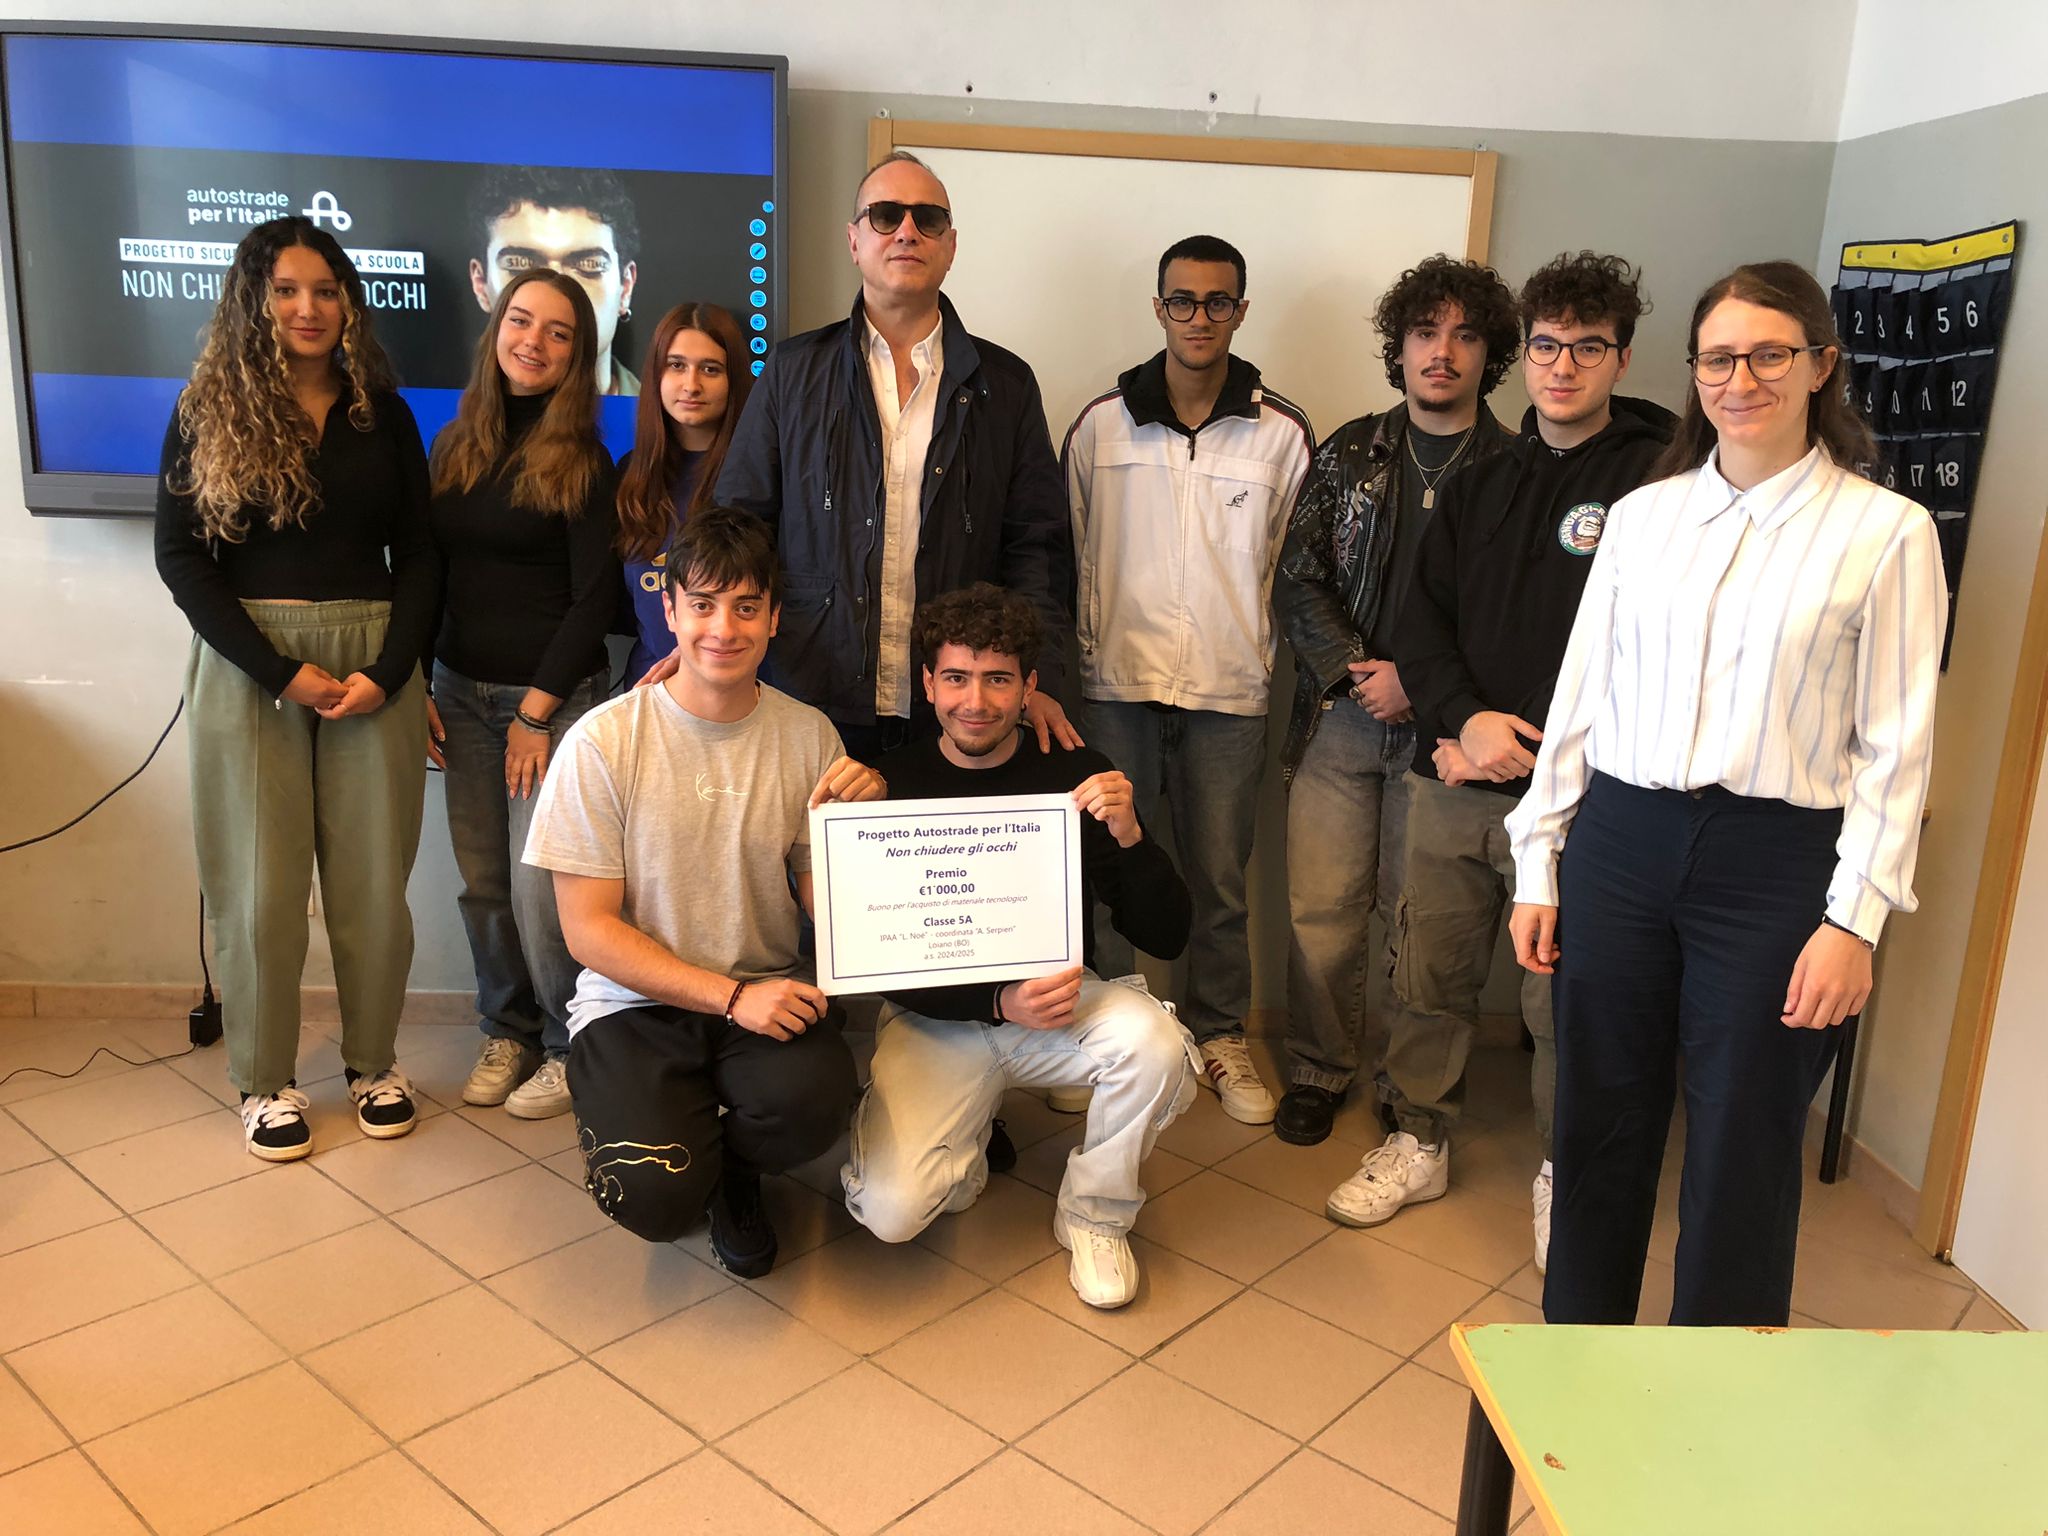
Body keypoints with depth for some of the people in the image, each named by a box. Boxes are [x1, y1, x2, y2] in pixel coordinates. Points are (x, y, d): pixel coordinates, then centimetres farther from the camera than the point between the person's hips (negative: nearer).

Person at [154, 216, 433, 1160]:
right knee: (261, 881, 1)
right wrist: (283, 674, -12)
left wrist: (386, 674, -8)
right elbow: (179, 557, -2)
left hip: (373, 663, 1)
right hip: (247, 666, -1)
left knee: (373, 877, 3)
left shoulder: (381, 412, 9)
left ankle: (373, 1061, 20)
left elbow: (416, 552, 7)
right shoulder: (208, 411, 4)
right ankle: (264, 1080, 16)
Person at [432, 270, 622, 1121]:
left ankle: (571, 1048, 14)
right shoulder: (456, 444, 9)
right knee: (482, 883, 9)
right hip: (460, 692, 5)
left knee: (541, 890, -5)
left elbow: (594, 598, -8)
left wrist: (536, 711, -10)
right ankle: (506, 1030, 28)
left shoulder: (580, 460, -5)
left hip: (553, 697, -5)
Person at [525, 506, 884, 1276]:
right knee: (656, 1198, -24)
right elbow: (590, 930, -8)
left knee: (816, 1098, -30)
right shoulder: (603, 742, -9)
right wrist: (731, 996, -17)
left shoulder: (808, 735, -1)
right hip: (636, 1003, -1)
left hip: (764, 995, 2)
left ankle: (733, 1167, 8)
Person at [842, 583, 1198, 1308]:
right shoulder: (892, 785, -7)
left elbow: (1167, 938, -6)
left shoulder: (1078, 775, -5)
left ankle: (1094, 1214, -1)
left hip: (1064, 1000, 1)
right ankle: (966, 1150, 16)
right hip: (936, 1017, -1)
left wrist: (1129, 835, -24)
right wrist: (1000, 1003, -21)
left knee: (1155, 1045, -31)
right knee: (891, 1210, -22)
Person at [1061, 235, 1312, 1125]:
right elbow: (1067, 550, 9)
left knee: (1220, 877, 8)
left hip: (1231, 691, 0)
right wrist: (1078, 653, 7)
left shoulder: (1283, 433, 2)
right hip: (1117, 683, 1)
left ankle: (1220, 1034, 26)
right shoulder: (1101, 424, 3)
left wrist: (1275, 656, 4)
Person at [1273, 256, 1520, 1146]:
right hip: (1340, 715, 2)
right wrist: (1356, 670, -9)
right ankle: (1319, 1070, 20)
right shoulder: (1350, 453, 9)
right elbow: (1298, 580, 5)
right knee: (1319, 909, 1)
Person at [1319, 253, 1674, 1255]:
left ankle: (1565, 1175, 25)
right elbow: (1424, 611, 8)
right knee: (1428, 974, 13)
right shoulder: (1483, 477, 14)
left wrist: (1519, 744, -13)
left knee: (1564, 996, 4)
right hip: (1452, 778, 5)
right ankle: (1419, 1143, 31)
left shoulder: (1658, 477, -4)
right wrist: (1462, 719, -9)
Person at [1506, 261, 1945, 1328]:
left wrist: (1854, 919, -8)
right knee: (1598, 1126, 13)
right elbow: (1579, 698, 9)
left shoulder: (1886, 532, -1)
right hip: (1620, 842, 3)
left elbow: (1897, 745, -2)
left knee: (1741, 1149, 8)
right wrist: (1537, 867, 8)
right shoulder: (1641, 515, 8)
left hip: (1773, 866, -3)